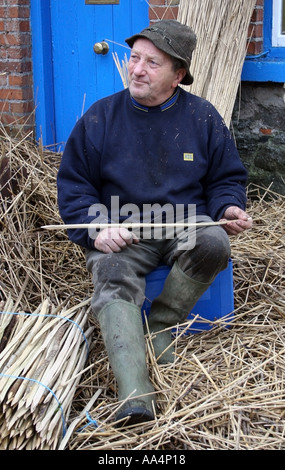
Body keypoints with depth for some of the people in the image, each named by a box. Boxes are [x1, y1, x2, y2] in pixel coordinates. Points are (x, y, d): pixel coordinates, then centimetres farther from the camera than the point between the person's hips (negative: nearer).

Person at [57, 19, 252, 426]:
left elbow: (227, 178, 15)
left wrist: (229, 208, -9)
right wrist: (97, 226, -13)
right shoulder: (100, 117, 3)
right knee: (112, 278, -31)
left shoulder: (202, 117, 5)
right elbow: (73, 183, 6)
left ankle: (160, 329, -12)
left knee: (213, 243, -33)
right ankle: (135, 396, -45)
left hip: (186, 223, 1)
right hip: (122, 231, -1)